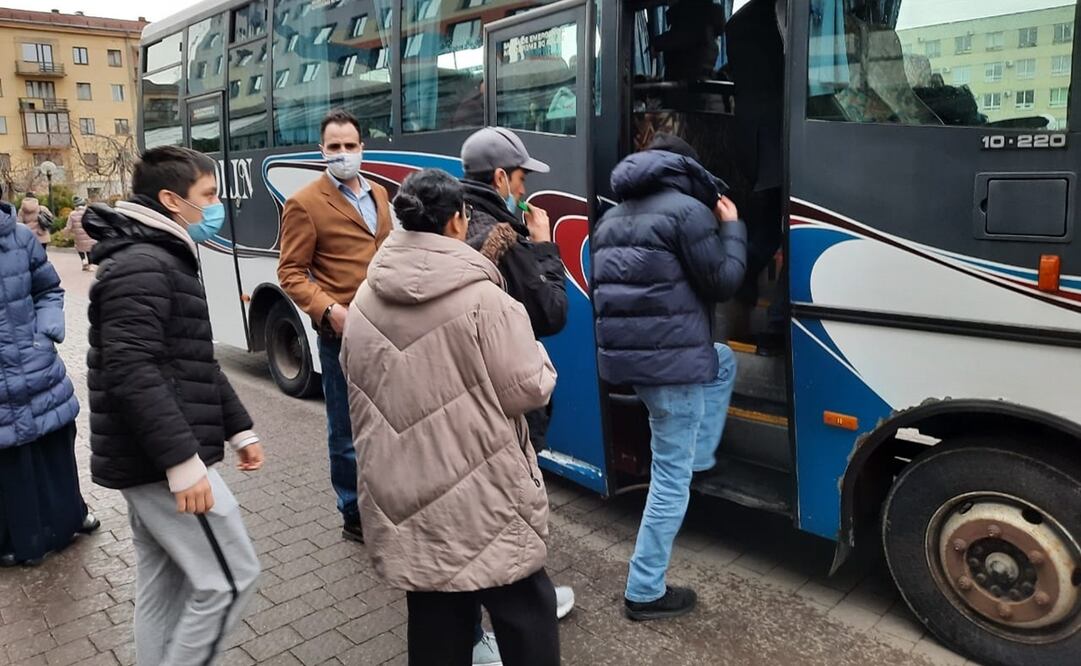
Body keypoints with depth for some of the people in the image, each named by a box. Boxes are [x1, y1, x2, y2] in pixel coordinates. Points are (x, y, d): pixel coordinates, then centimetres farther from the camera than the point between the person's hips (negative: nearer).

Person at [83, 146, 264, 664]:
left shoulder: (165, 260, 17)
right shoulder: (141, 265, -17)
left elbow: (195, 363, 21)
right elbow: (130, 373, -26)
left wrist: (239, 428, 19)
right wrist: (182, 461, -27)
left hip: (152, 461, 10)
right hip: (161, 463, -10)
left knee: (162, 585, 19)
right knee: (229, 578, -3)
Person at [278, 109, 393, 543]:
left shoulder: (378, 195, 15)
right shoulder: (305, 203, -5)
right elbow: (290, 272, -7)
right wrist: (328, 310, -21)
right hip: (343, 332, -6)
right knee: (348, 429, 5)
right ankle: (355, 516, 20)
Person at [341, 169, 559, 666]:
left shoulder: (364, 301, 1)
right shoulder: (483, 299, -17)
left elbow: (359, 391, 13)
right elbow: (529, 390, -11)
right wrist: (536, 353, 7)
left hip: (404, 494, 6)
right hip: (483, 493, -5)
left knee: (434, 618, 19)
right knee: (524, 613, 13)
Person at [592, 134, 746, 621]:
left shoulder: (611, 218, 16)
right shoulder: (687, 210, -10)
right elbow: (723, 283, -7)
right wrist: (732, 227, 7)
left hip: (621, 355, 8)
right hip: (671, 360, -8)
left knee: (724, 360, 33)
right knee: (671, 478, 3)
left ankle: (700, 458, 30)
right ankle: (645, 592, 13)